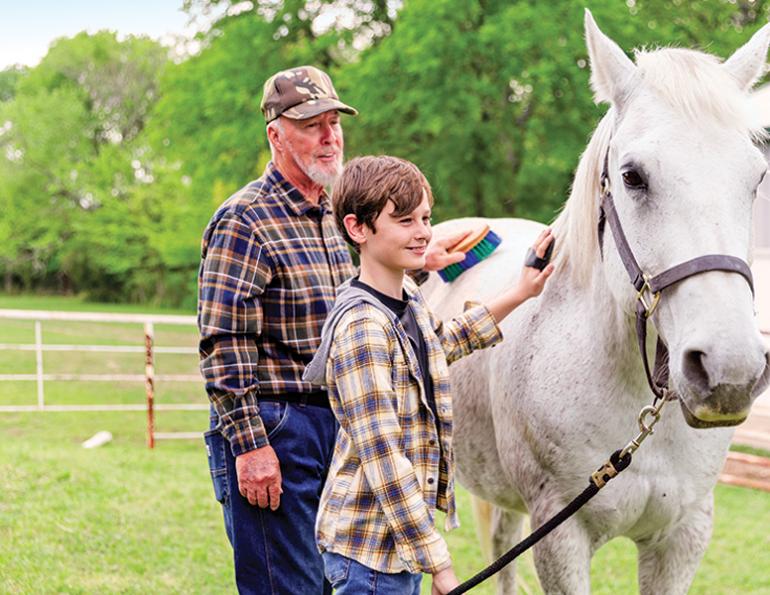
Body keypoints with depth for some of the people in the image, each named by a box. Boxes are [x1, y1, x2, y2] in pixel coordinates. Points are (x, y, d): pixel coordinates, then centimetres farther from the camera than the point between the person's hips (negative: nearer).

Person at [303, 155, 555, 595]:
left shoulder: (409, 300, 7)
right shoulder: (362, 327, -21)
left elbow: (442, 344, 33)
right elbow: (383, 460, -25)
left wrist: (519, 295, 31)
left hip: (405, 535, 9)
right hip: (370, 547, -9)